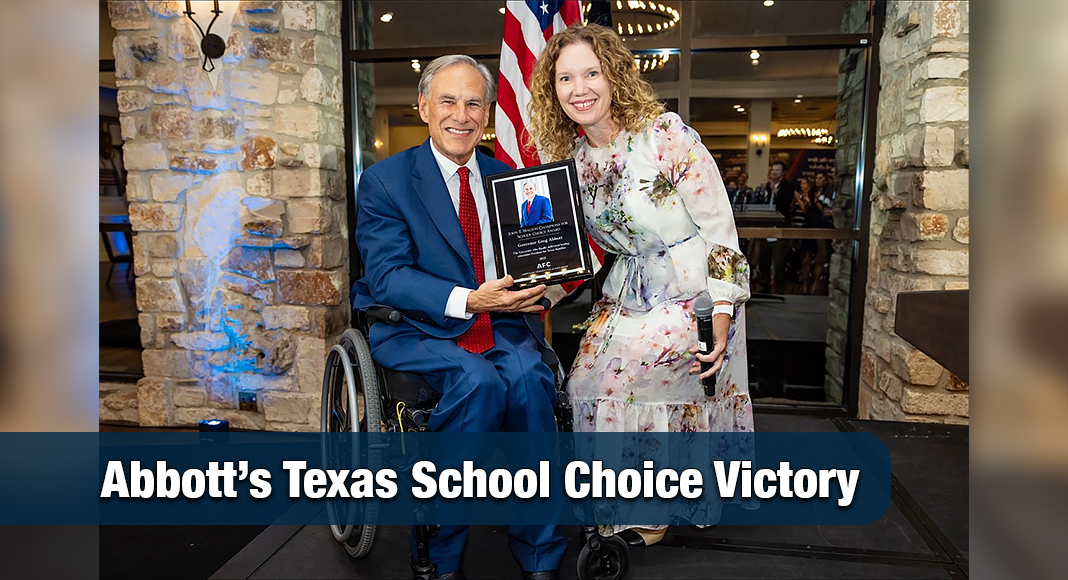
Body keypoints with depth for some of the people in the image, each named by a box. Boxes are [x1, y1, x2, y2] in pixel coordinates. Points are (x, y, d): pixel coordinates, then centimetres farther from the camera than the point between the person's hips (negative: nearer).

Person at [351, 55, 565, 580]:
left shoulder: (505, 177, 14)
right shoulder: (384, 180, 0)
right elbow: (386, 277, -12)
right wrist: (467, 300, -26)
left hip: (498, 324, 4)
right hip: (413, 328, -3)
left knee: (529, 375, -28)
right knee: (478, 379, -32)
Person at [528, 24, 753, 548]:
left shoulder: (666, 136, -16)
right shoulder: (567, 154, 2)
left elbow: (720, 228, -14)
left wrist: (721, 320, -17)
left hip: (691, 294, -6)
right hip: (626, 295, 6)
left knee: (611, 377, -16)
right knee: (585, 378, -8)